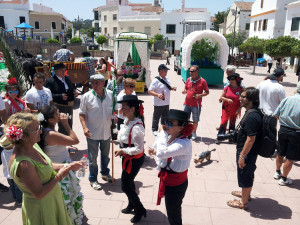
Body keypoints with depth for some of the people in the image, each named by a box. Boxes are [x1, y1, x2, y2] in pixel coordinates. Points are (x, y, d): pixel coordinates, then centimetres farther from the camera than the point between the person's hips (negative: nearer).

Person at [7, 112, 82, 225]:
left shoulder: (32, 145, -7)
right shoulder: (23, 164, -33)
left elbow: (47, 166, 9)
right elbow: (39, 193, -26)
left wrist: (68, 166, -1)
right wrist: (59, 176, -19)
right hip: (42, 210, -8)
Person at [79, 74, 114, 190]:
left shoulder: (111, 95, -4)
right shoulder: (87, 96, -12)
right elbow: (81, 113, -6)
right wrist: (84, 127, -17)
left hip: (106, 132, 3)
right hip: (92, 133, -3)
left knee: (105, 155, 22)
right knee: (92, 158, 8)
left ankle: (105, 173, 45)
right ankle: (93, 179, 26)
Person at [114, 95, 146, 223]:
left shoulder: (137, 127, -31)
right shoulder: (127, 120, -4)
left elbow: (138, 149, -29)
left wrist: (122, 151, -23)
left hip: (134, 159, -9)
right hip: (127, 157, 9)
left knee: (125, 186, 5)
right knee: (128, 181, 24)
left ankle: (140, 210, 26)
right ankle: (132, 205, 49)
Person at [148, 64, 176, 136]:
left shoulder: (166, 79, 7)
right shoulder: (156, 80, -18)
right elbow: (149, 91, -21)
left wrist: (172, 88, 1)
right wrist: (157, 95, -35)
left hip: (166, 102, 7)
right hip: (158, 103, -7)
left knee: (165, 117, 19)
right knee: (156, 117, 8)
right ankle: (154, 129, 25)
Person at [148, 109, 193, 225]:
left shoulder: (184, 144, -31)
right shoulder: (169, 137, -6)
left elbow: (162, 153, -41)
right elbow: (154, 148, 2)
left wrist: (161, 134, -25)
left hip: (176, 185, -7)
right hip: (166, 180, 8)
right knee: (171, 211, 29)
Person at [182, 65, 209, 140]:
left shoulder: (202, 81, -8)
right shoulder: (188, 79, 7)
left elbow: (207, 92, -4)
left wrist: (200, 95, -20)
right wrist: (184, 91, -7)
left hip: (196, 105, -4)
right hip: (187, 103, 4)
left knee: (195, 120, 8)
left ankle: (194, 133, 26)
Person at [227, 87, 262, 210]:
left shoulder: (252, 116, -29)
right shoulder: (254, 112, 4)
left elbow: (251, 139, -28)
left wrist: (242, 156, -21)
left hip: (247, 153, -10)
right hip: (250, 152, 10)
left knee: (245, 177, 7)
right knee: (249, 175, 26)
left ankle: (243, 202, 25)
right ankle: (246, 193, 47)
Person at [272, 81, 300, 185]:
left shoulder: (286, 99, -6)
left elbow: (276, 115, -2)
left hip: (283, 130, 5)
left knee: (280, 153, 22)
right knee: (290, 158, 10)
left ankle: (277, 172, 39)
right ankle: (284, 179, 21)